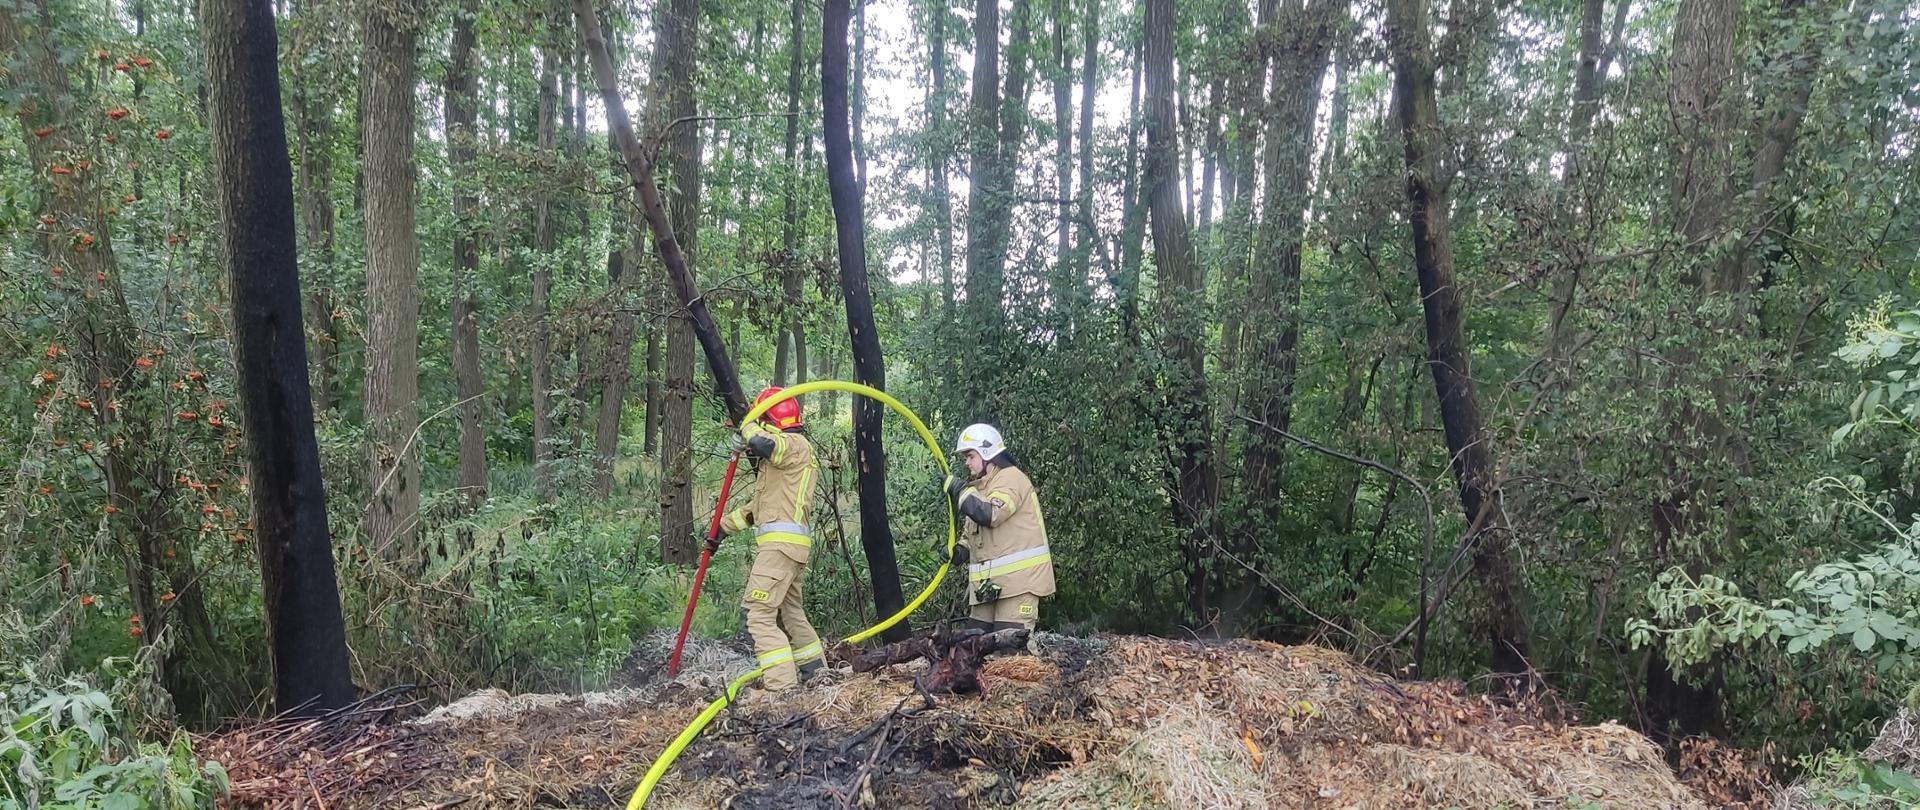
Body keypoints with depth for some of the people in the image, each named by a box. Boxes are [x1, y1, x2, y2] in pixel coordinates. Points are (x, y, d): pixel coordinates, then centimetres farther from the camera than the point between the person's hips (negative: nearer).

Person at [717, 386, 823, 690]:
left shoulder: (795, 444, -5)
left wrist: (748, 428, -8)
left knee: (759, 612, -13)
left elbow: (763, 443, -29)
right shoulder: (781, 453, 27)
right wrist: (724, 525, 25)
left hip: (781, 540, -11)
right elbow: (762, 504, 29)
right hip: (791, 543, 11)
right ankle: (813, 669, 30)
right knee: (790, 610, 20)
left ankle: (782, 684, -17)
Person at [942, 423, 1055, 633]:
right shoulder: (980, 487, 24)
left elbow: (990, 515, -22)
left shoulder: (1010, 477, -6)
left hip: (1018, 579, -9)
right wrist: (960, 550, 8)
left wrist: (960, 490, -12)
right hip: (988, 584, 9)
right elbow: (973, 534, 29)